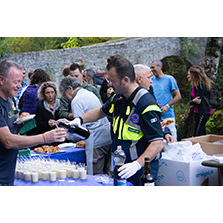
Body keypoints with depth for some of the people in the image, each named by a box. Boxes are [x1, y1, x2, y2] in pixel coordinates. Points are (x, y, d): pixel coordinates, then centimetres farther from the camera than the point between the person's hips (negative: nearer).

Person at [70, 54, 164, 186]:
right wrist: (80, 119, 10)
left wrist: (138, 164, -39)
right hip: (122, 167, 8)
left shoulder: (146, 104, -23)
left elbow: (158, 143, -28)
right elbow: (101, 111, 26)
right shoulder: (118, 98, 5)